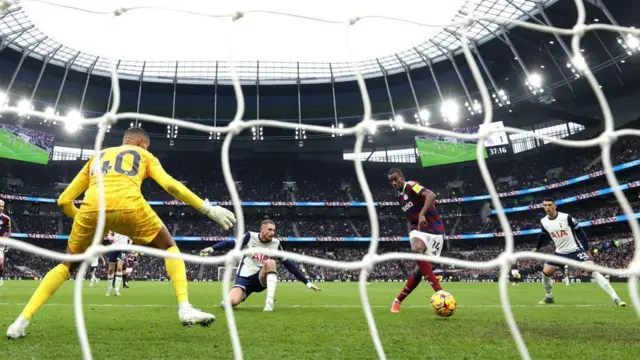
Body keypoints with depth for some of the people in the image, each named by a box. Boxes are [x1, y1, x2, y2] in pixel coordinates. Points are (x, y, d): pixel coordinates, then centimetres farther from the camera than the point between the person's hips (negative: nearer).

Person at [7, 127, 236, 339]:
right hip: (127, 205, -3)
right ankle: (185, 309, 2)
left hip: (91, 208, 3)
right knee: (169, 248, 17)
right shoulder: (143, 155, 28)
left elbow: (64, 200, 32)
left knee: (68, 265, 28)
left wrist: (84, 219, 49)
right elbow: (171, 186, 9)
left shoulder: (97, 157, 37)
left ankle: (22, 321, 20)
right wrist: (209, 209, 9)